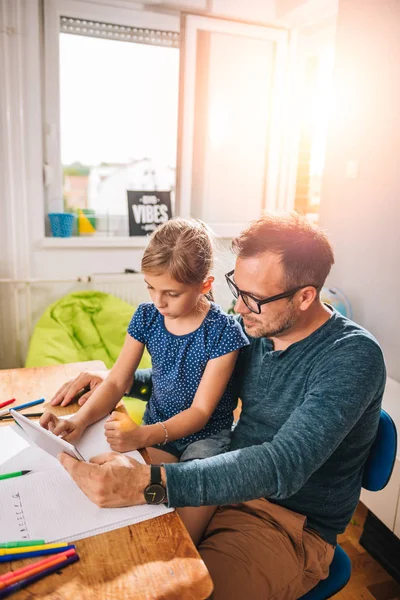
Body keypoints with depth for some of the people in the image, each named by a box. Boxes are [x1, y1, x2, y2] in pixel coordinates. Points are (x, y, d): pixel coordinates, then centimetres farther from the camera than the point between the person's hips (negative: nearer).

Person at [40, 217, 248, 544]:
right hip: (156, 427, 4)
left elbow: (200, 412, -17)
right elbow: (116, 383, -1)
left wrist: (142, 435, -31)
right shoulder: (147, 316, -4)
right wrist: (78, 422, -19)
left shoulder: (223, 332, -18)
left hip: (206, 434, -3)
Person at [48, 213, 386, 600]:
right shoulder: (256, 329, -3)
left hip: (292, 524, -5)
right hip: (231, 484, 6)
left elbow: (284, 466, -34)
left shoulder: (353, 355, -24)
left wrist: (148, 484, -43)